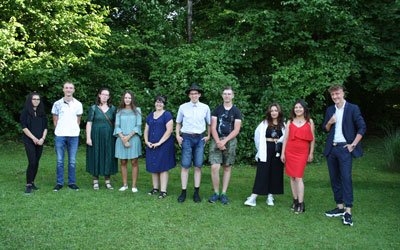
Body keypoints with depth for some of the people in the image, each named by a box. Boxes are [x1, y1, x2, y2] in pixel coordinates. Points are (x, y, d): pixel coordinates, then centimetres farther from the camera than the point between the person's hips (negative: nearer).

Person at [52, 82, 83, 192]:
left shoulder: (78, 104, 6)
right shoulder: (57, 104, 3)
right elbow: (55, 120, 10)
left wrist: (74, 129, 7)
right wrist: (59, 129, 7)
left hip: (73, 135, 1)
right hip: (60, 135, 0)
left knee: (72, 161, 4)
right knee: (59, 161, 3)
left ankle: (72, 182, 13)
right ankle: (59, 183, 11)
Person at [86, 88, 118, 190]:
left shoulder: (112, 108, 7)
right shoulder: (93, 108, -1)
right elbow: (89, 123, -3)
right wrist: (88, 137, -10)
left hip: (109, 138, 2)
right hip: (96, 137, -2)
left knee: (108, 157, 5)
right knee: (96, 157, 2)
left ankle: (107, 181, 15)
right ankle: (95, 181, 13)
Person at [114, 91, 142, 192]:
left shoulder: (137, 110, 4)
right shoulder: (119, 111, 8)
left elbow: (138, 125, -2)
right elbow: (117, 126, 3)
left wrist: (128, 137, -10)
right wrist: (123, 138, -10)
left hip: (133, 138, -2)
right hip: (121, 139, 2)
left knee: (134, 162, -1)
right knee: (123, 162, 5)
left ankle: (134, 185, 3)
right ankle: (125, 184, 13)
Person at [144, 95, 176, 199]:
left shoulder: (167, 115, -4)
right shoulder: (150, 115, 14)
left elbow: (169, 130, -13)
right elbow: (146, 130, 16)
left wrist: (159, 142, -16)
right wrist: (146, 141, -1)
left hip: (164, 145, -6)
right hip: (151, 146, 6)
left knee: (162, 168, -4)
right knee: (153, 167, 9)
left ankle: (163, 191, 1)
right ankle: (155, 188, 21)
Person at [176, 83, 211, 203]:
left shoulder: (205, 107, 3)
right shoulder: (183, 107, 2)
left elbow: (209, 123, 14)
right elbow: (178, 123, 12)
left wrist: (208, 136, 5)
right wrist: (177, 135, 2)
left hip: (200, 138, 1)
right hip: (186, 138, -1)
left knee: (198, 166, 4)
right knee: (185, 165, -2)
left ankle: (196, 192, 12)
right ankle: (183, 192, 5)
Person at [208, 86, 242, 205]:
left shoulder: (236, 111, 4)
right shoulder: (217, 110, 6)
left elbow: (236, 130, -3)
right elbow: (213, 127, 0)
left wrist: (225, 141, -13)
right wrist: (218, 141, -13)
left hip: (230, 141, 0)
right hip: (216, 140, 0)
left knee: (227, 168, 5)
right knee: (215, 167, -10)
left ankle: (223, 193, 14)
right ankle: (216, 193, 5)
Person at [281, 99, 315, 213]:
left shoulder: (309, 122, 5)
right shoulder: (290, 122, 8)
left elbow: (312, 139, 8)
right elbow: (286, 138, 7)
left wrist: (311, 153, 5)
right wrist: (282, 153, 3)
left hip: (302, 152, -3)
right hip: (290, 152, 3)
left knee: (298, 177, -9)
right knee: (292, 177, 5)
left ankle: (301, 204, -6)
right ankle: (295, 200, 14)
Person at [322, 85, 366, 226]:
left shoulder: (352, 108, -3)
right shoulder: (330, 110, 13)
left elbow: (362, 127, -5)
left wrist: (353, 144, -11)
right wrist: (329, 123, -5)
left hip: (344, 148, -6)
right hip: (331, 149, 6)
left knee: (346, 178, -11)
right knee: (334, 178, 9)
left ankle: (348, 211, -9)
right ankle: (340, 207, 18)